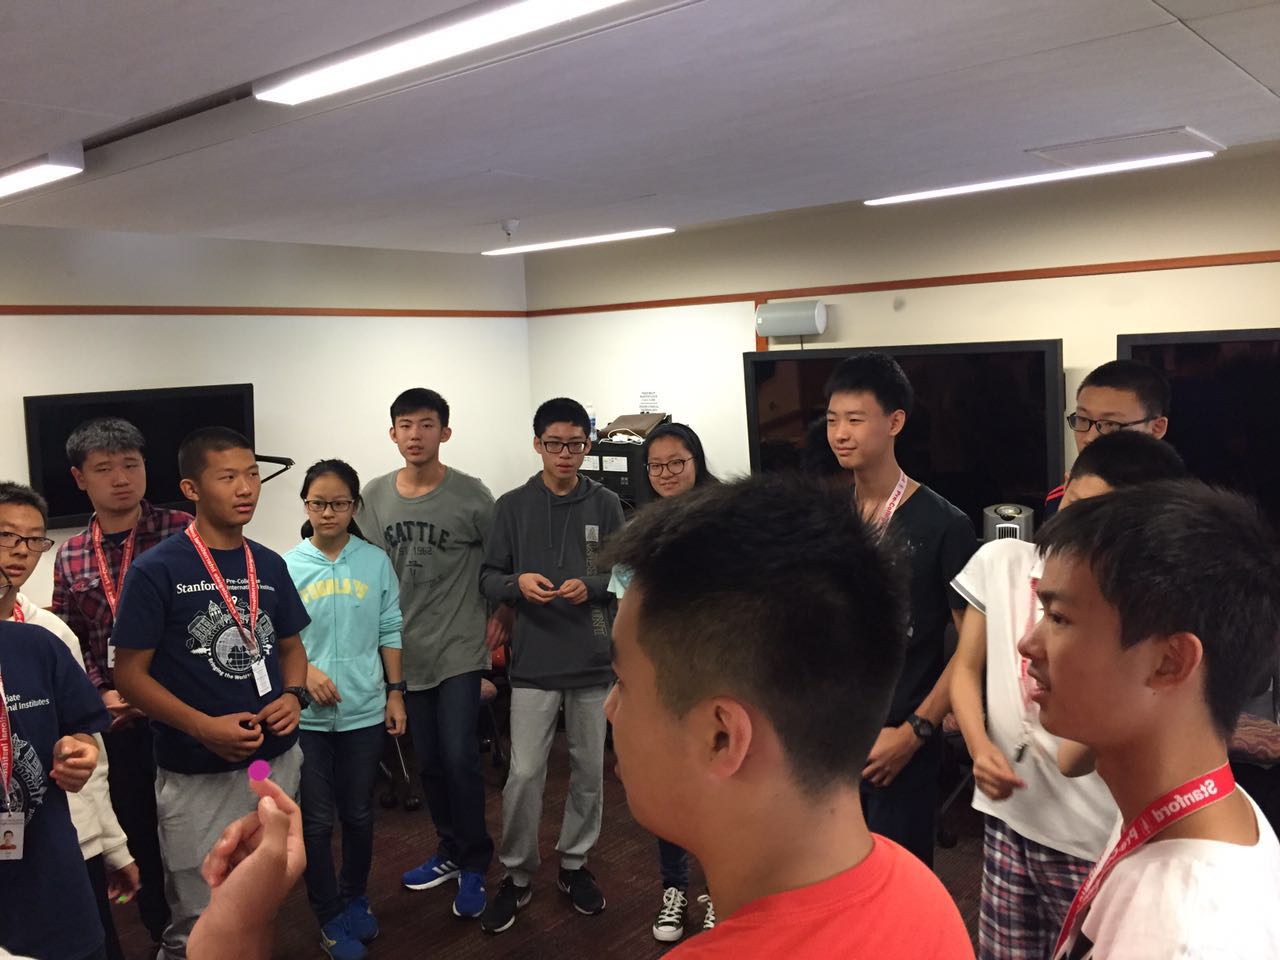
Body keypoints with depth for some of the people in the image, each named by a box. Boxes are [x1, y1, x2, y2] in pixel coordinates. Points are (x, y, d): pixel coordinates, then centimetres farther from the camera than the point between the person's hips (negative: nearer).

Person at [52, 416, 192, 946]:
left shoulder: (181, 532, -7)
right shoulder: (70, 556, 6)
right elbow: (68, 643, 9)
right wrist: (103, 694, -5)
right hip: (118, 722, 4)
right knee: (139, 832, 16)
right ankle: (162, 935, 36)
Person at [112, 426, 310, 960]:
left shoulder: (270, 566, 4)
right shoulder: (156, 570, -12)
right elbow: (130, 673, -11)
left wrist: (294, 695, -7)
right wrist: (204, 727, -22)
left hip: (277, 761, 5)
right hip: (197, 774, -5)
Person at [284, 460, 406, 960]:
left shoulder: (376, 562, -2)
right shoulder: (286, 567, -5)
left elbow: (390, 632, 3)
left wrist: (395, 692, 2)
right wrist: (305, 672, -17)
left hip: (364, 710, 1)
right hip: (306, 714, -1)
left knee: (359, 813, 16)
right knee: (316, 820, 8)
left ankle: (355, 897, 38)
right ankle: (330, 918, 26)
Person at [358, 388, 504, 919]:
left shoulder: (471, 496, -11)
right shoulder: (374, 496, 2)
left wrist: (498, 614, -2)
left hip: (459, 649, -4)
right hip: (405, 650, 4)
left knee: (459, 758, -6)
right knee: (429, 761, 13)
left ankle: (473, 865, 13)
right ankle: (449, 851, 31)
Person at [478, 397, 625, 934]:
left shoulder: (605, 505, 1)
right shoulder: (512, 506, 1)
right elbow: (488, 578, 3)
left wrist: (591, 585, -17)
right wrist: (518, 583, -19)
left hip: (594, 661, 1)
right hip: (534, 662, -1)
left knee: (589, 771, 13)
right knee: (524, 775, 0)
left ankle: (574, 864, 33)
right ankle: (517, 875, 21)